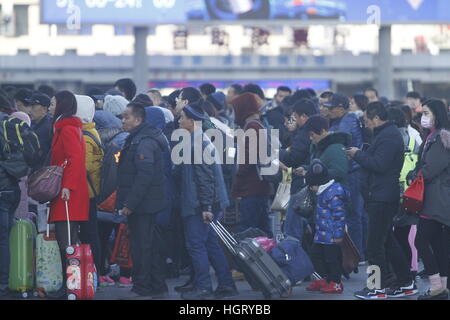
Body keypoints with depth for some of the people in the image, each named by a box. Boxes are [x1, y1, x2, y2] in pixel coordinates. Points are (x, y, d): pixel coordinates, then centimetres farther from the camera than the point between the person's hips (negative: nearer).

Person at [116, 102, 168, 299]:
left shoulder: (144, 142, -17)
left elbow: (144, 176, -23)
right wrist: (126, 202, 18)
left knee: (141, 247, -6)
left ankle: (142, 288, -2)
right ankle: (158, 287, 17)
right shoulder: (136, 139, 17)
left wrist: (130, 204, -22)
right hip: (147, 204, 11)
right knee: (152, 245, 13)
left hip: (143, 205, -11)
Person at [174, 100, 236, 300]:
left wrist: (206, 206, -22)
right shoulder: (203, 140, 15)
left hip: (199, 206, -10)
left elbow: (204, 177, -21)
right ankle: (226, 285, 15)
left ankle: (203, 287, -3)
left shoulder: (197, 144, -17)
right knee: (210, 244, 13)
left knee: (195, 244, -5)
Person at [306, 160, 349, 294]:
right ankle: (324, 279, 25)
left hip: (331, 236, -11)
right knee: (315, 254, 15)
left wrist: (338, 234, -20)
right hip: (322, 234, 11)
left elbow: (339, 215, -22)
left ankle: (336, 283, 6)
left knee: (332, 257, -3)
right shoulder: (324, 192, 12)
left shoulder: (333, 194, -21)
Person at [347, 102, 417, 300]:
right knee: (387, 241, 16)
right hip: (382, 196, 11)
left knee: (375, 244, -7)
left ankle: (379, 288, -3)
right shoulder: (388, 134, 19)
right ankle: (406, 283, 20)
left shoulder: (388, 137, -15)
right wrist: (360, 156, 8)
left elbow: (379, 164, -23)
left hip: (381, 199, -11)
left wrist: (358, 155, -12)